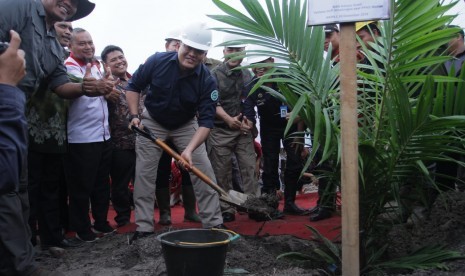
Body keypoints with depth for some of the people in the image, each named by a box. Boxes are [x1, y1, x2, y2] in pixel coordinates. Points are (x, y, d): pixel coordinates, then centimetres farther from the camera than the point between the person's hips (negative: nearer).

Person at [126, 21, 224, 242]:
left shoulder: (207, 81, -26)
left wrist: (189, 150, -43)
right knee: (144, 175, -2)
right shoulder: (157, 62, -23)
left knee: (204, 172, -7)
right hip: (152, 123, 0)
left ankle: (214, 224, 5)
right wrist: (134, 115, -20)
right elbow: (133, 86, -7)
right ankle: (143, 228, 9)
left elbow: (206, 121, -29)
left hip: (186, 125, 0)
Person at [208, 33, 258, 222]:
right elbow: (214, 103, -12)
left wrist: (249, 121, 0)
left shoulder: (247, 74, 11)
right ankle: (226, 209, 10)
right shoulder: (215, 75, -3)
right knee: (222, 173, 1)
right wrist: (229, 119, -25)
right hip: (220, 131, -3)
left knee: (249, 168, -1)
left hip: (244, 130, 3)